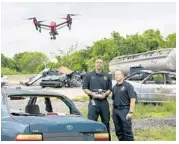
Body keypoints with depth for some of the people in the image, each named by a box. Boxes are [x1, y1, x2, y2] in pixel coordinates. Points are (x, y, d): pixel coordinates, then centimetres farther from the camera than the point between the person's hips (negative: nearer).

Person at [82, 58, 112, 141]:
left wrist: (105, 94, -10)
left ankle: (107, 140, 19)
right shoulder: (89, 75, 5)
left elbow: (110, 89, 11)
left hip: (104, 102, 2)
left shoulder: (107, 76, 11)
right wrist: (93, 94, -14)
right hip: (93, 102, -2)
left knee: (106, 122, 9)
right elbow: (85, 88, 2)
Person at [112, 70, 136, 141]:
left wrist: (131, 112, -18)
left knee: (127, 131, -8)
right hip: (116, 110, 7)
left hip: (124, 110, -7)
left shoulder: (128, 86, -5)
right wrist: (113, 111, 14)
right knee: (118, 131, 10)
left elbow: (132, 99, -11)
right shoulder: (114, 87, 16)